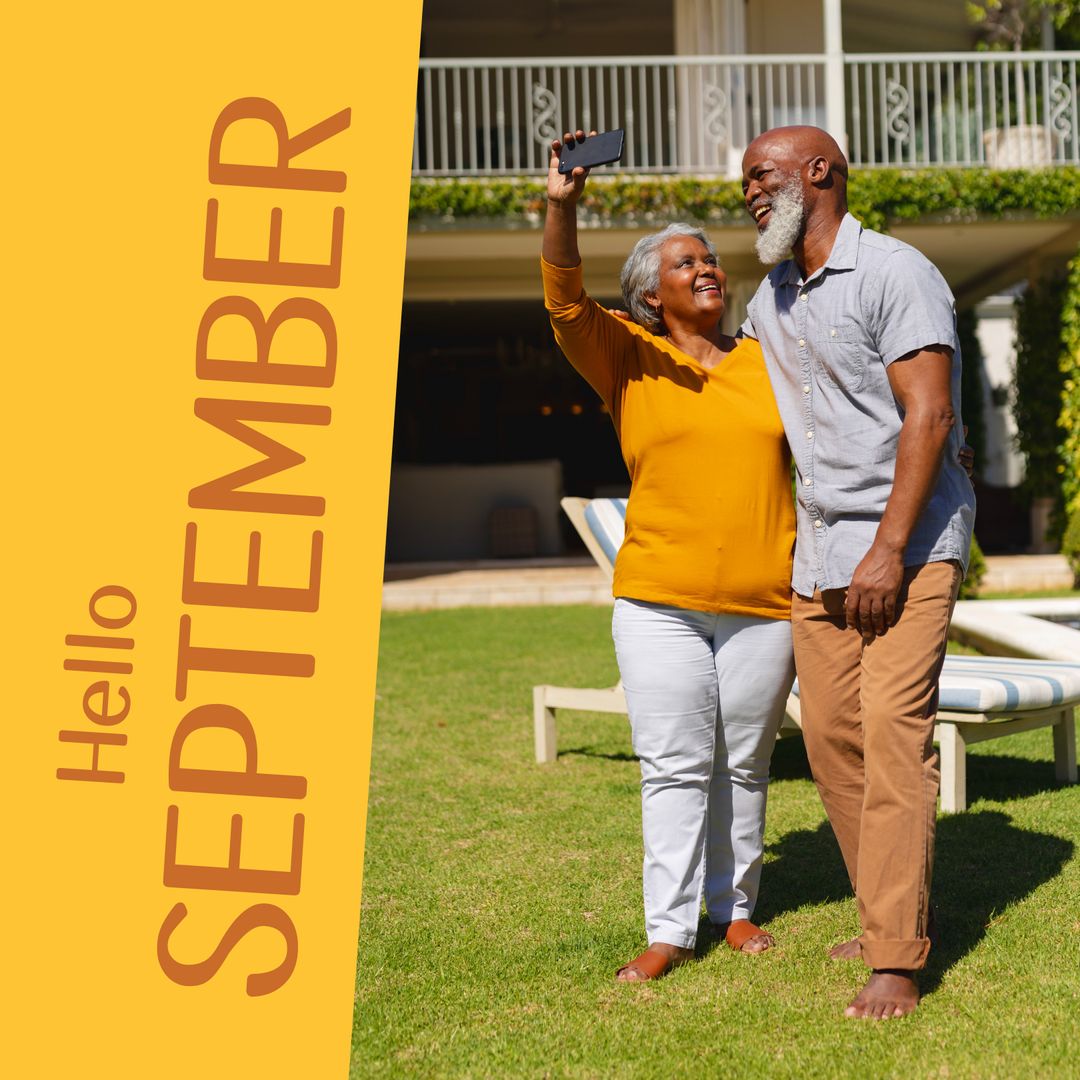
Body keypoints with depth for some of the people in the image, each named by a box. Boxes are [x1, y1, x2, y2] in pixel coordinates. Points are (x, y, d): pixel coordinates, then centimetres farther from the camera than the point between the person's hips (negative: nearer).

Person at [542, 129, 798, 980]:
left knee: (745, 764, 10)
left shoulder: (770, 364, 9)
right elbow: (566, 300, -12)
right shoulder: (628, 360, 4)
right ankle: (669, 930, 8)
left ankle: (736, 906, 25)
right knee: (675, 765, 0)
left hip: (764, 604, 2)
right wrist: (563, 205, -29)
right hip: (658, 601, -1)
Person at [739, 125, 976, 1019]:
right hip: (818, 553, 7)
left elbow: (928, 417, -15)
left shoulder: (895, 273, -8)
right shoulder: (770, 300, 16)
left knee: (893, 732, -12)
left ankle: (897, 962, -8)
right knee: (830, 737, 4)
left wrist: (888, 550, -19)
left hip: (906, 546, -7)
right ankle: (899, 918, 17)